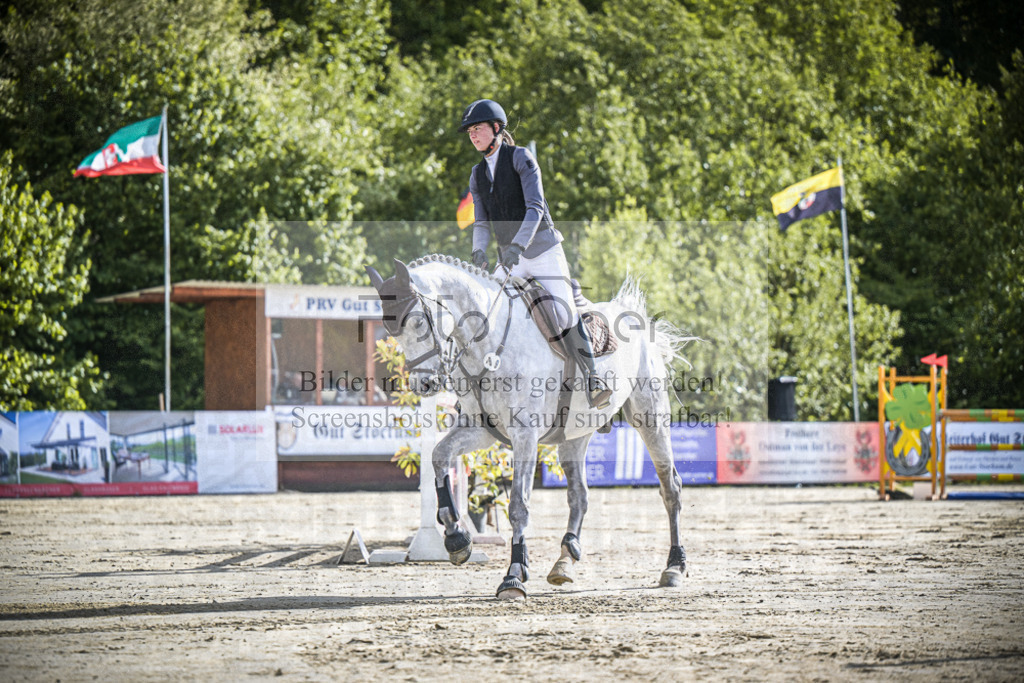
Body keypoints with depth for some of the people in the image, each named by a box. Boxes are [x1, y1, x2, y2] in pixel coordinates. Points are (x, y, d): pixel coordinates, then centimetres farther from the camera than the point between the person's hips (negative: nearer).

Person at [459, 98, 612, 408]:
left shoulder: (521, 158, -8)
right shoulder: (477, 175, 10)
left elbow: (535, 207, -18)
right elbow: (481, 222, 8)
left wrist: (518, 245, -30)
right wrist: (479, 252, -14)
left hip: (543, 249, -5)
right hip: (510, 260, 6)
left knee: (565, 314, -15)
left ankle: (591, 379, -6)